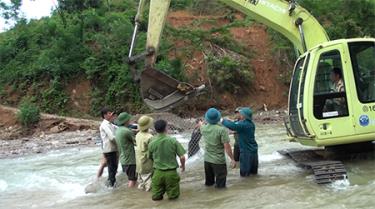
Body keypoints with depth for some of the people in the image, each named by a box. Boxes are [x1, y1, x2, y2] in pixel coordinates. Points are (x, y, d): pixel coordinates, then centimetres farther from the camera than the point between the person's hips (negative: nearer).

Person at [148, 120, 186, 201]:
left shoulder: (152, 143, -8)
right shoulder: (173, 141, -11)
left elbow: (150, 157, 8)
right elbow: (182, 157, -9)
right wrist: (183, 165, 11)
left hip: (158, 172, 1)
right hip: (171, 172, -1)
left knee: (156, 197, 15)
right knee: (173, 196, 15)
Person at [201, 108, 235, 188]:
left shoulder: (203, 128, -4)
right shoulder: (221, 130, -22)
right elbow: (227, 146, -22)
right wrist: (232, 159, -11)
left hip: (207, 159, 6)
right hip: (219, 161, -6)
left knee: (209, 181, 27)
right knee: (220, 184, 11)